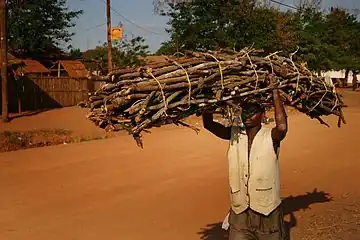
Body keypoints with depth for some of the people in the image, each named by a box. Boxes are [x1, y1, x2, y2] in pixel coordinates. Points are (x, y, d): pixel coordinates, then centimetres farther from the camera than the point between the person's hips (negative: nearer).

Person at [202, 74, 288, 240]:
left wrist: (274, 90, -27)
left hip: (268, 212, -2)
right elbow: (209, 124, -5)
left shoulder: (270, 137, -10)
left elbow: (282, 126, -30)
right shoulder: (234, 135, 1)